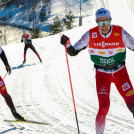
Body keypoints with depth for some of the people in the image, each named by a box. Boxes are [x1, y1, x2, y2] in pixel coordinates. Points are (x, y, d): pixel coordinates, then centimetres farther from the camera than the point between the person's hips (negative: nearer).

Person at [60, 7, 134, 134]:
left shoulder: (120, 32, -15)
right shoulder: (91, 35, -13)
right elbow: (73, 52, -7)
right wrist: (67, 44, -26)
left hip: (120, 72, 1)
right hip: (102, 74, -1)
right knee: (104, 106, -14)